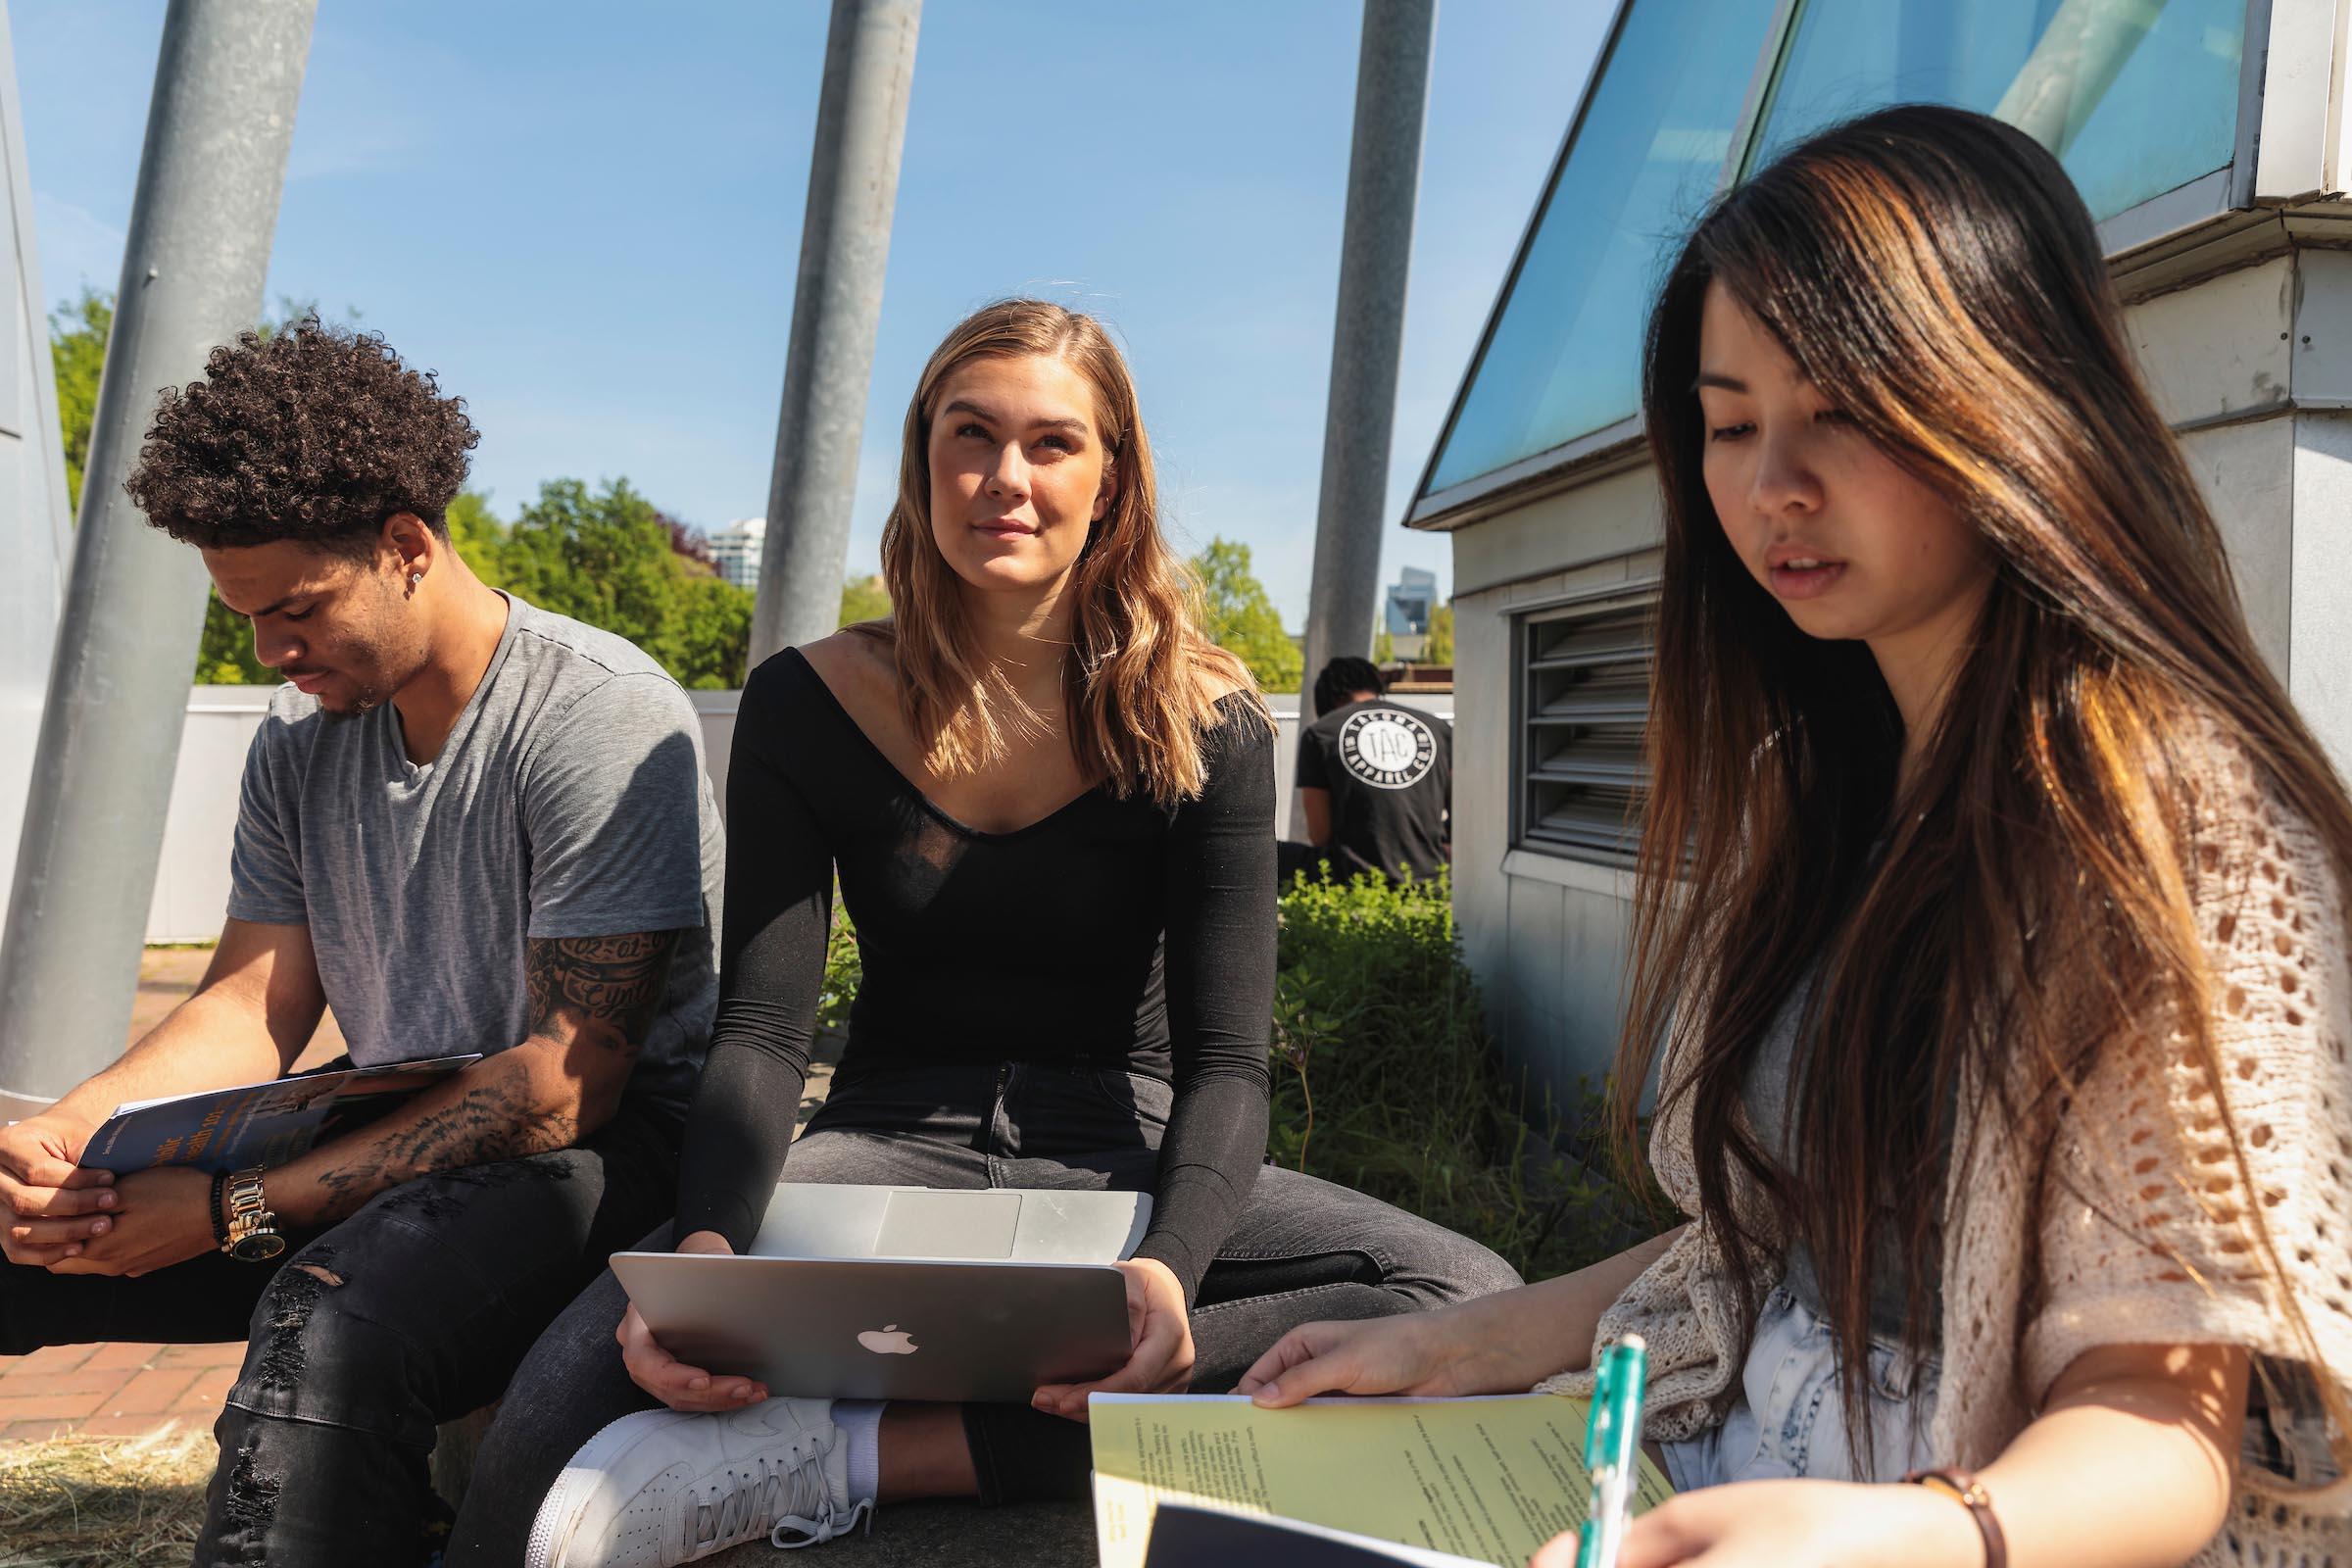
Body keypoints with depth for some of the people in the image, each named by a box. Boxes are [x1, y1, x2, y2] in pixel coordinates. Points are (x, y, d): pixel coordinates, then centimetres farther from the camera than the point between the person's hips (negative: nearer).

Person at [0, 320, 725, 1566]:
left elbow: (568, 1082, -21)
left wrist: (237, 1208, -23)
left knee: (331, 1323, -37)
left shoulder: (602, 716, -17)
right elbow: (255, 1002, 7)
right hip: (386, 1145, 8)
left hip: (592, 1157, -7)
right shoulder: (301, 738, 9)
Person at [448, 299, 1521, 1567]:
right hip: (888, 1148, -2)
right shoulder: (810, 702, -2)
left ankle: (864, 1451, -28)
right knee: (559, 1427, -34)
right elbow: (760, 1032, -7)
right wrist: (704, 1250, -28)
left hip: (1120, 1155, 3)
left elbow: (1225, 1058, -10)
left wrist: (1170, 1261, -32)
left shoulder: (1201, 723, -6)